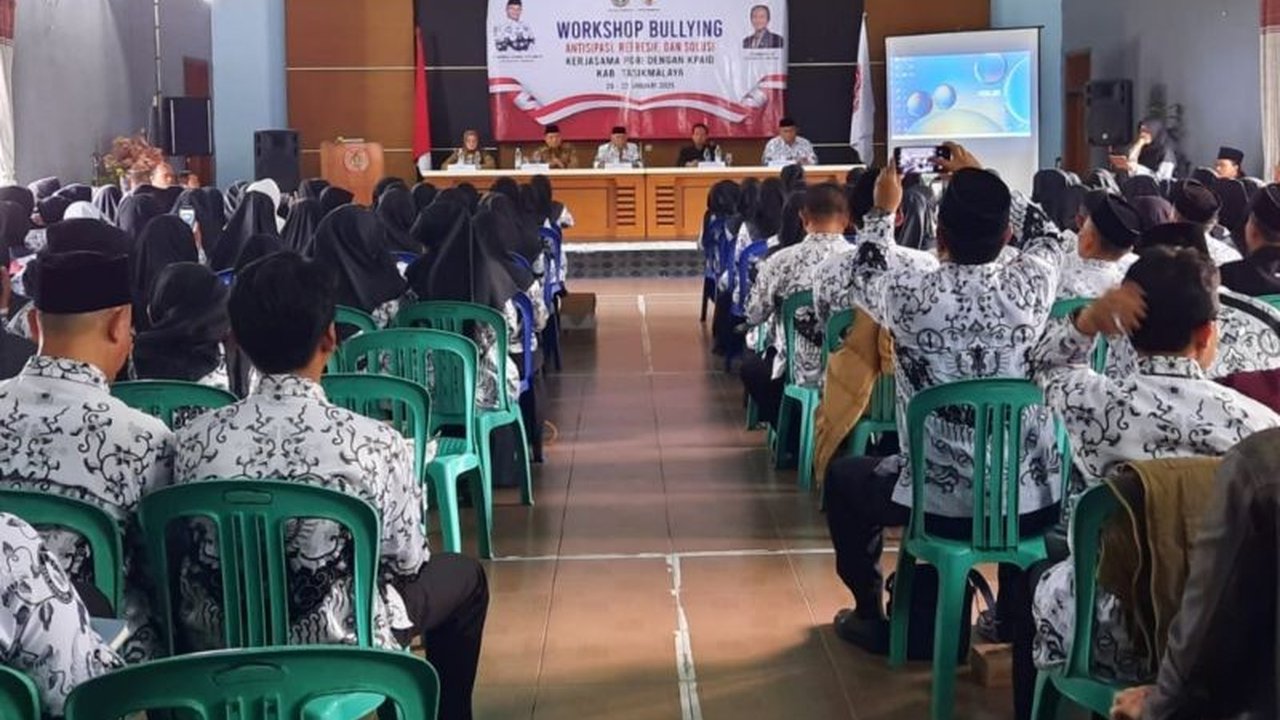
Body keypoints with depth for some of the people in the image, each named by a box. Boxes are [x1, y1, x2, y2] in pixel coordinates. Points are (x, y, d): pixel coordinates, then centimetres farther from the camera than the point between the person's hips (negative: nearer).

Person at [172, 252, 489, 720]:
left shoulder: (194, 441, -12)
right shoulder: (374, 445, -22)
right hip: (338, 648, -4)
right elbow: (406, 562, -9)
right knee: (464, 577, 22)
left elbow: (190, 557, 2)